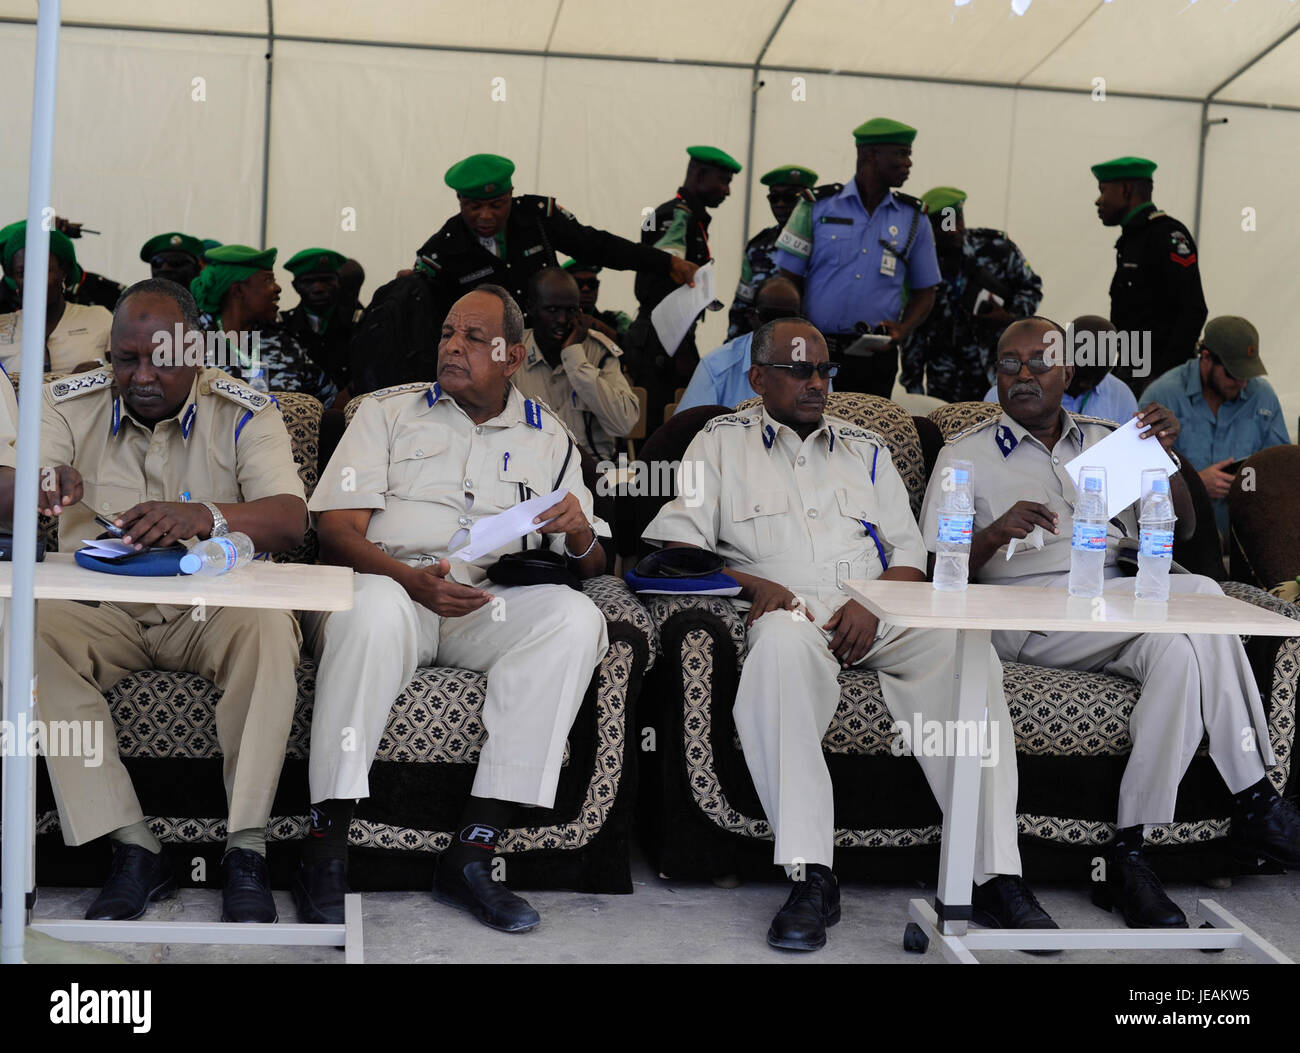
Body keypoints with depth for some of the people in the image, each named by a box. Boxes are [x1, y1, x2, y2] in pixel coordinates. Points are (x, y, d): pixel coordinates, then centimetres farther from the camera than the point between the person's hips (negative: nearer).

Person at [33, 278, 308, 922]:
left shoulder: (244, 413, -2)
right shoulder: (71, 404, 4)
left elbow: (290, 520, -16)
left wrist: (205, 516, -38)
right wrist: (35, 488, -36)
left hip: (212, 606, -2)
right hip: (101, 607, 2)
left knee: (269, 629, -33)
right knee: (32, 630, -29)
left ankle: (247, 850, -25)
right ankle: (132, 849, -25)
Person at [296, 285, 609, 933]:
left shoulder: (548, 437, 19)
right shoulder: (388, 412, 14)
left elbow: (589, 567, 16)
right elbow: (336, 530, 1)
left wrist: (579, 535, -10)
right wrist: (413, 579, -19)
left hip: (492, 604, 2)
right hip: (391, 584, -2)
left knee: (575, 618, -28)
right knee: (375, 610, -37)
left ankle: (472, 853, -29)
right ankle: (324, 851, -30)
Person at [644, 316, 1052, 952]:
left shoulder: (866, 449, 27)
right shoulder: (722, 443, 18)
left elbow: (908, 551, 17)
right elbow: (675, 546, 6)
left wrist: (873, 604, -5)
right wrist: (750, 583, -11)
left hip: (880, 611, 3)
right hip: (789, 609, -3)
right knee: (782, 644, -40)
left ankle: (996, 876, -30)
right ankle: (810, 878, -41)